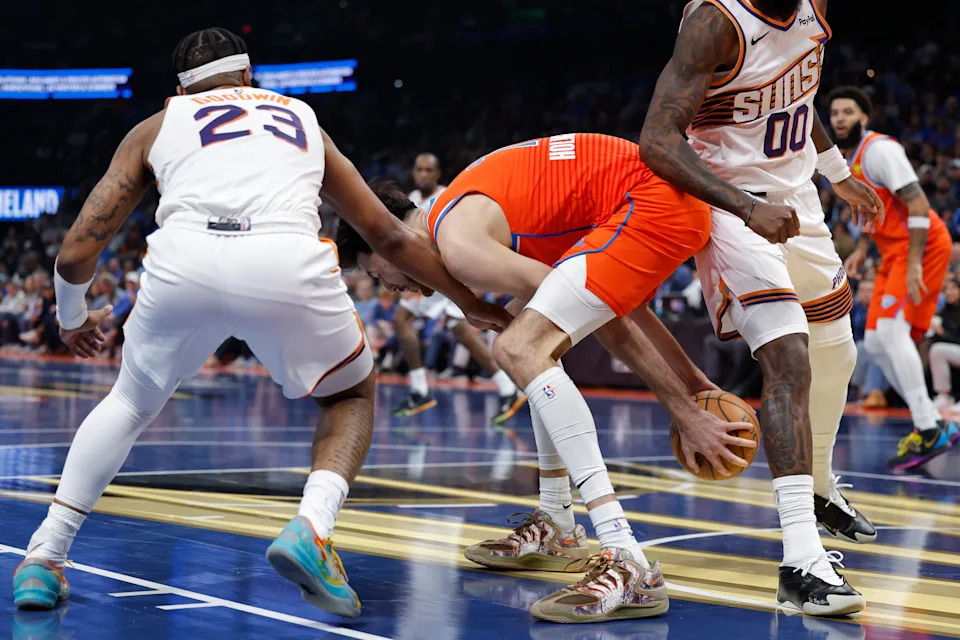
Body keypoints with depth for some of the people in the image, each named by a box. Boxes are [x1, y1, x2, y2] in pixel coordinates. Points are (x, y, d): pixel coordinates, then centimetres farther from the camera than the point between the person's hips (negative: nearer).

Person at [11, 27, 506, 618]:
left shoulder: (157, 125, 31)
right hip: (288, 261, 0)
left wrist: (72, 319, 47)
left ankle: (44, 559, 22)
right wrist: (473, 304, 51)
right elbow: (390, 236, 39)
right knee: (352, 396, 27)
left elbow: (77, 252, 26)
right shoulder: (302, 120, 36)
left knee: (131, 403, 30)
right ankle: (311, 530, 1)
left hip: (183, 260, 1)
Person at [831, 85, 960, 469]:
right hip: (895, 251, 10)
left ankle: (929, 431, -21)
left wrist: (914, 264, -27)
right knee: (875, 343, 6)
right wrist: (862, 248, 16)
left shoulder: (879, 149, -15)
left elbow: (918, 204, -21)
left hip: (922, 246, -10)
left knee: (891, 329, -22)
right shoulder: (850, 159, 14)